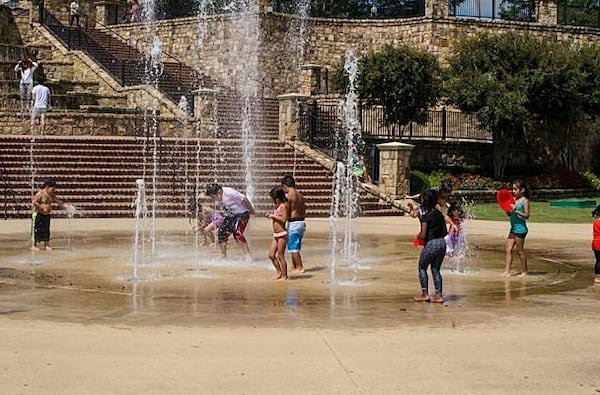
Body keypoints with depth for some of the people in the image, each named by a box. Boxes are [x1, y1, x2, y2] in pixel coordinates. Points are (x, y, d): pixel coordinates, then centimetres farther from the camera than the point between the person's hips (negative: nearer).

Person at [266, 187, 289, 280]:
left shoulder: (283, 206, -14)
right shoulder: (276, 206, 13)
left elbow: (283, 219, -23)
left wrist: (273, 216, -15)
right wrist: (270, 214, 5)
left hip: (282, 234, -9)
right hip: (276, 235, 9)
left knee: (280, 256, -3)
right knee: (271, 255, 8)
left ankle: (284, 275, 7)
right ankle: (279, 272, 20)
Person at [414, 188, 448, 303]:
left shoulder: (426, 216, -13)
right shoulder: (440, 214, 9)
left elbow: (423, 235, -17)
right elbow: (445, 232, 14)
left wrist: (418, 235, 4)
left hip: (430, 244, -7)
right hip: (442, 243, 7)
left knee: (422, 268, 12)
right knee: (436, 269, 15)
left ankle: (425, 294, 10)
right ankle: (438, 295, 10)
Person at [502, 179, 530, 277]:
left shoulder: (525, 201, -9)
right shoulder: (513, 199, 10)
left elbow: (527, 215, -14)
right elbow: (509, 214, 14)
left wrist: (516, 210, -20)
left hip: (520, 228, -7)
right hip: (513, 228, 7)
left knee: (520, 250, 1)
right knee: (508, 250, 3)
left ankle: (524, 271, 12)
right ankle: (507, 271, 4)